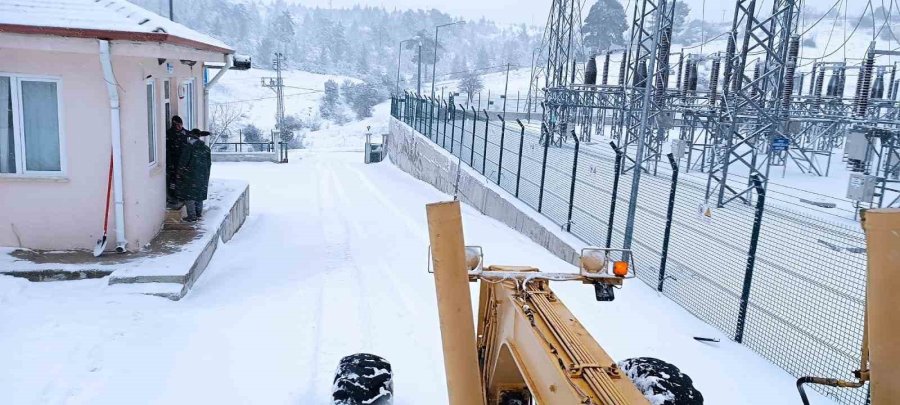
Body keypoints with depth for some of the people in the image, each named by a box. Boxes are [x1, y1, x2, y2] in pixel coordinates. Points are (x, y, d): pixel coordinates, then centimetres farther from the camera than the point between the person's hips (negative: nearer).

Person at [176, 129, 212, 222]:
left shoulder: (188, 146, -11)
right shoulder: (206, 148, 6)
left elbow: (183, 161, -13)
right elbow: (209, 163, 10)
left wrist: (179, 172, -2)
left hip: (190, 174, -6)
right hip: (202, 175, 6)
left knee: (189, 194, 1)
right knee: (199, 193, 16)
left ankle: (192, 216, -2)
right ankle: (199, 214, 22)